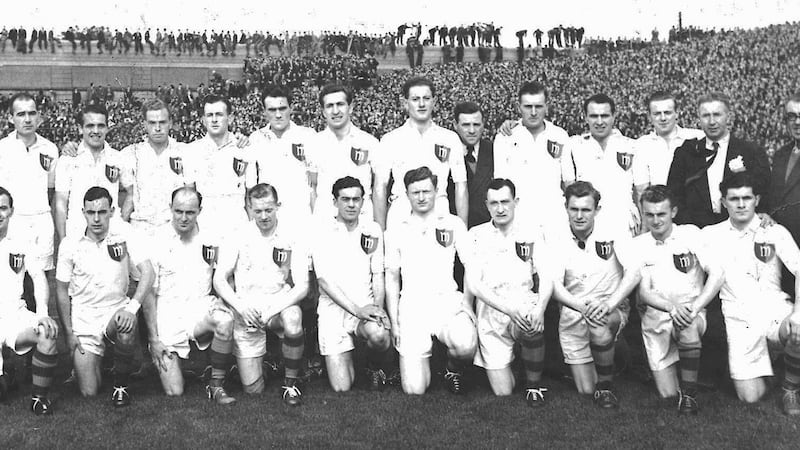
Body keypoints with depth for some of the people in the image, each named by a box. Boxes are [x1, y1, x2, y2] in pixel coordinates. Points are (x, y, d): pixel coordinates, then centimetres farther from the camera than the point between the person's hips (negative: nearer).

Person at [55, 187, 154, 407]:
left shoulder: (123, 233, -8)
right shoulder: (70, 244, -6)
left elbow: (147, 271, -13)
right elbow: (62, 290, 2)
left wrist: (132, 307, -27)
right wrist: (69, 333, -2)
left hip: (116, 308, 0)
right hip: (83, 317, 0)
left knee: (127, 328, -38)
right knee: (89, 392, -5)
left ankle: (121, 384, -10)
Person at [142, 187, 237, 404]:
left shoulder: (211, 239, 3)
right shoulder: (156, 240, -4)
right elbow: (149, 292, -2)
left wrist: (225, 304, -10)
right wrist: (154, 338, -7)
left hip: (200, 306, 2)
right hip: (167, 314, -2)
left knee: (225, 320, -35)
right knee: (174, 392, -8)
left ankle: (216, 385, -17)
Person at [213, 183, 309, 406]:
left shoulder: (291, 238, -4)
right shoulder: (239, 236, -2)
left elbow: (302, 287, -8)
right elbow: (219, 280, -1)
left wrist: (273, 310, -22)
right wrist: (240, 306, -19)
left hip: (279, 305, 0)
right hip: (246, 310, 0)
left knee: (293, 318, -38)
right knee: (253, 389, -6)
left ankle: (291, 382, -16)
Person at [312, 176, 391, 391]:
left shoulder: (373, 230, 9)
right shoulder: (322, 232, -1)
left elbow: (378, 275, 10)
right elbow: (324, 281, -7)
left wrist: (377, 307, -10)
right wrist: (356, 309, -17)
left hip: (367, 305, 2)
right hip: (333, 307, -2)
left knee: (379, 336, -35)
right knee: (342, 387, -10)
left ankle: (375, 367, 1)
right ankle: (341, 358, 26)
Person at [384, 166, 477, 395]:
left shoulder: (453, 224, 10)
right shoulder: (397, 229, 11)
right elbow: (391, 277, 12)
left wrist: (467, 306, -6)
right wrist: (394, 322, 4)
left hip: (448, 300, 0)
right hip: (412, 305, 0)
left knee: (465, 346, -34)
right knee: (414, 390, -12)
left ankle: (453, 369, 3)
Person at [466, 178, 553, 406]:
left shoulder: (532, 236, 8)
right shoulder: (477, 235, 3)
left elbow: (546, 279, -2)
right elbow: (473, 284, -6)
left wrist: (540, 308, -24)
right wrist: (508, 309, -21)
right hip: (491, 312, -1)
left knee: (533, 324, -37)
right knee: (503, 392, -7)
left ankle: (534, 385, -13)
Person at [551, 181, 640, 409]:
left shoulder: (614, 234, -5)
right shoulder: (559, 242, 0)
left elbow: (634, 272, -17)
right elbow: (554, 285, -9)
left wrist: (610, 303, -32)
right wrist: (581, 305, -28)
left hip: (613, 309, -1)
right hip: (573, 314, 2)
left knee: (600, 328, -38)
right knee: (586, 391, -4)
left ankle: (606, 385, -14)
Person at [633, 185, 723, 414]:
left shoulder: (690, 234, -1)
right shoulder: (638, 245, 4)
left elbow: (716, 274, -9)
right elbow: (643, 293, -1)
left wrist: (694, 308, -22)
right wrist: (671, 307, -21)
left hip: (692, 311, -2)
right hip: (656, 316, 2)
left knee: (688, 326, -39)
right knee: (667, 393, -5)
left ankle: (689, 393, -19)